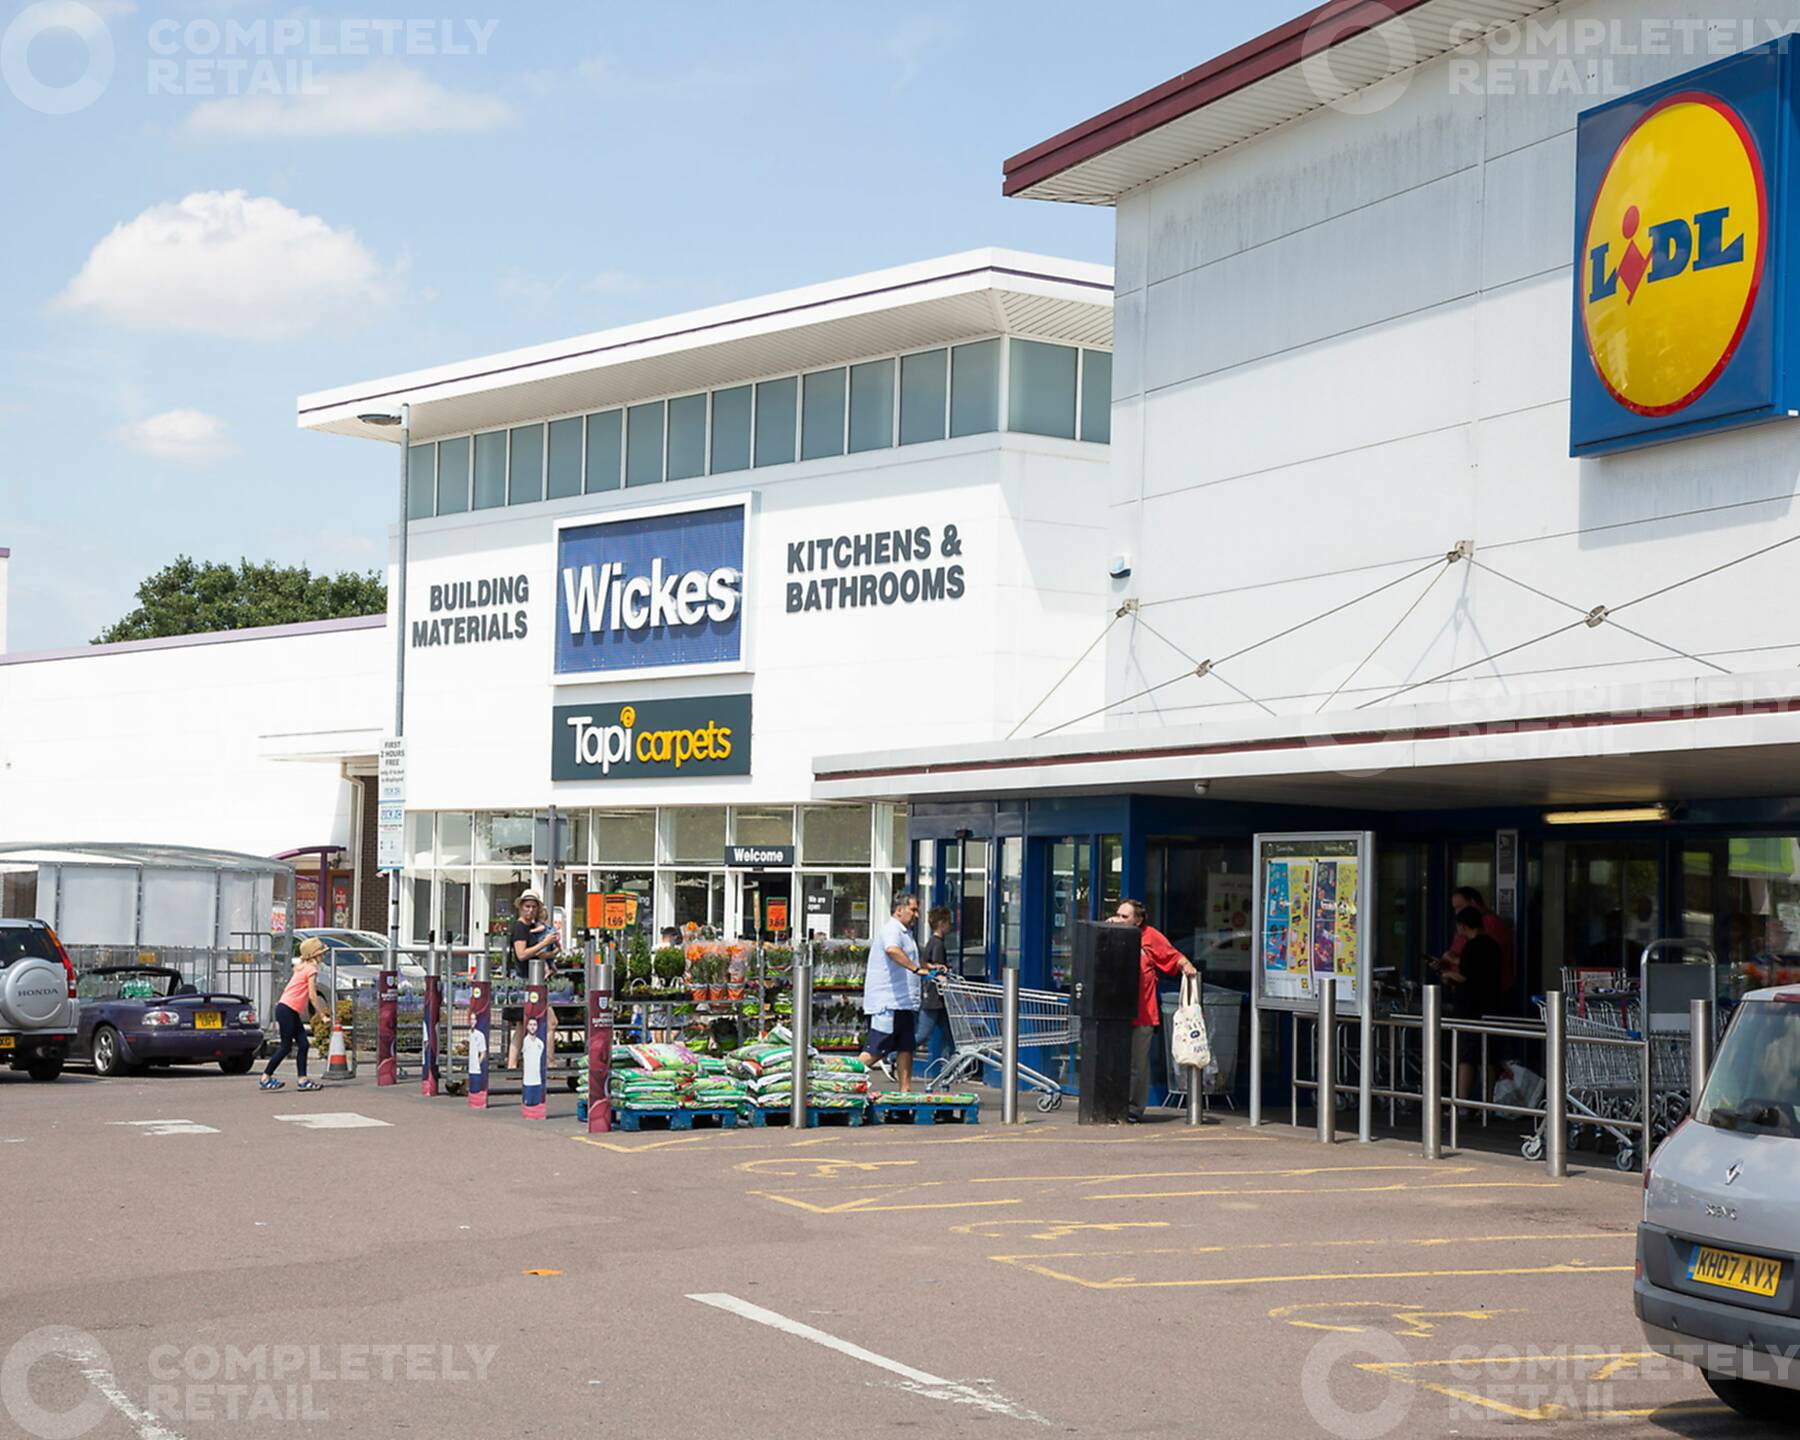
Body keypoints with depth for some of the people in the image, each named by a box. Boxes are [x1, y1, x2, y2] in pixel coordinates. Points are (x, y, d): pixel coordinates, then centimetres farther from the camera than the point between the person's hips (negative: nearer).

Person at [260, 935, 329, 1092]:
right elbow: (312, 996, -15)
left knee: (303, 1044, 5)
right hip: (287, 1010, -9)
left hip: (291, 1012, 9)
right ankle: (265, 1079, 1)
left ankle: (302, 1080, 2)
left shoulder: (301, 967, 16)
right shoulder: (311, 969, -11)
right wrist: (323, 1015, -10)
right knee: (286, 1047, -4)